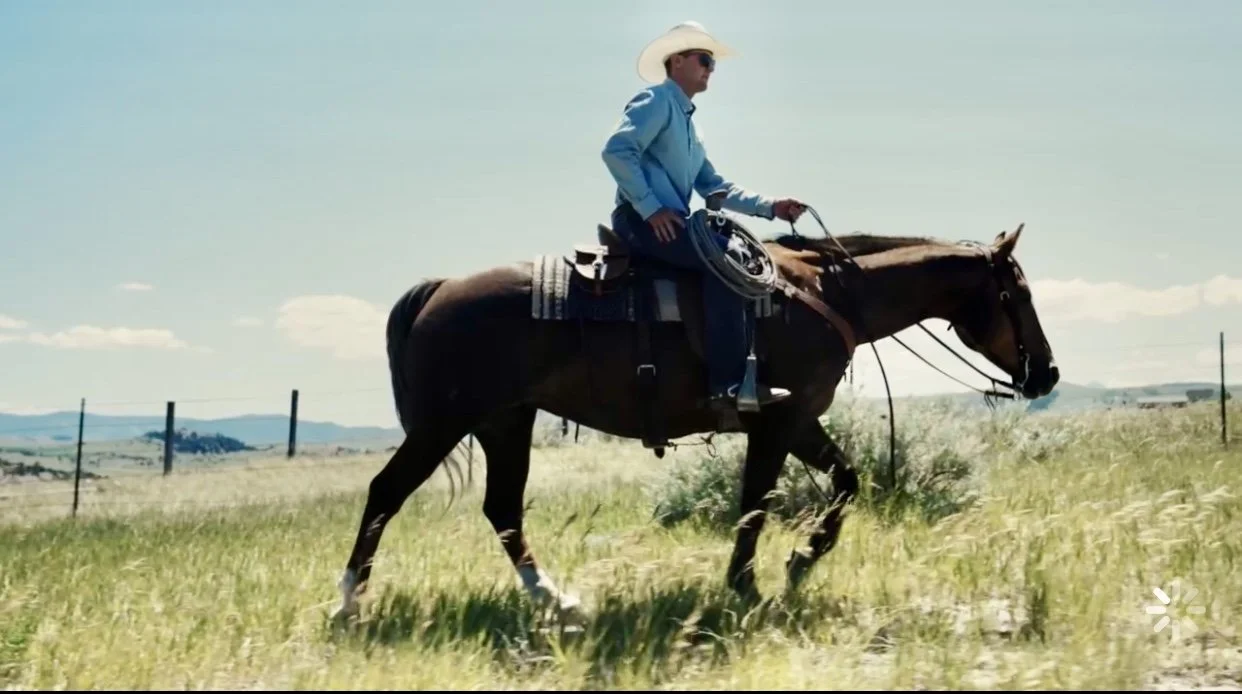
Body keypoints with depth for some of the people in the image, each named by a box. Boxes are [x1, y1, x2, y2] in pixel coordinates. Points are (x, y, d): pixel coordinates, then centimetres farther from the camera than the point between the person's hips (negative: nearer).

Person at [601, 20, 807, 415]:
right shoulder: (657, 101, -2)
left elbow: (715, 186, 23)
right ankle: (727, 384, -29)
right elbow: (616, 150, -18)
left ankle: (741, 372, 1)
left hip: (669, 222, 10)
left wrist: (770, 206, 10)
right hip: (642, 221, -10)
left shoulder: (685, 121, 28)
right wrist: (651, 208, -21)